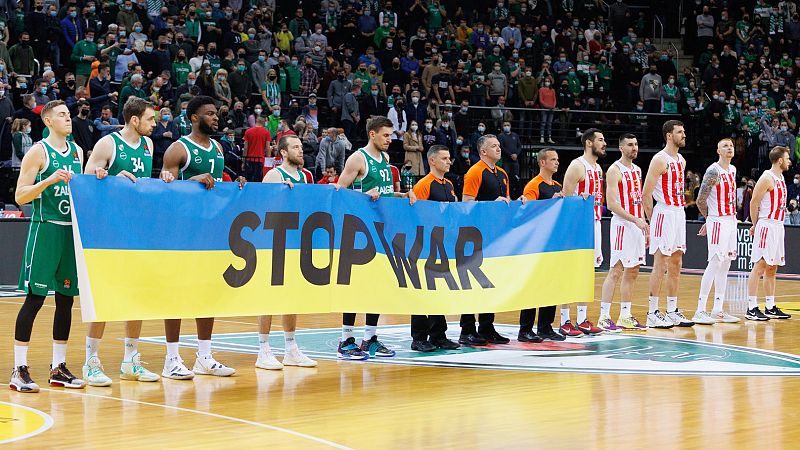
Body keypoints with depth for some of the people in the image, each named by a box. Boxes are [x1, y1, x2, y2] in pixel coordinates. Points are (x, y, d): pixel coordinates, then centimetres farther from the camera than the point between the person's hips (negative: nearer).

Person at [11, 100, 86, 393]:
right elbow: (20, 196, -10)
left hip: (72, 230, 7)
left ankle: (58, 368, 15)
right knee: (35, 297, -8)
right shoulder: (38, 152, -6)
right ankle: (19, 370, -4)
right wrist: (49, 180, -22)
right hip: (45, 229, -7)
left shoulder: (77, 151, 14)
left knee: (66, 298, 8)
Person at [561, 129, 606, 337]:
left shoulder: (598, 169, 15)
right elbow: (565, 199, -15)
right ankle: (565, 322, -2)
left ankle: (582, 320, 15)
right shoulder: (577, 166, -12)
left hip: (594, 223, 9)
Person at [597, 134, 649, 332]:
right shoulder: (615, 170, -11)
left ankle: (625, 317, 14)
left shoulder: (637, 170, 15)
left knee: (632, 272, 9)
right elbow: (611, 204, -17)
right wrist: (635, 220, -21)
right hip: (622, 225, -8)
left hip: (637, 225, 8)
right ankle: (604, 317, -8)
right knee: (616, 271, -9)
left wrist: (645, 225, 15)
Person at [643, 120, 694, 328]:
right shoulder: (660, 160, -13)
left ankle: (672, 311, 17)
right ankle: (652, 314, -5)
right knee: (660, 265, -8)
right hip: (664, 215, -9)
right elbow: (646, 194, -14)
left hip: (679, 214, 9)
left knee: (676, 265, 11)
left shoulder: (681, 160, 14)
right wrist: (651, 220, -11)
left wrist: (681, 209, 15)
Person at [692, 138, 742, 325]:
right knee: (715, 264, -12)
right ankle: (700, 311, -11)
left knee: (725, 265, 9)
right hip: (717, 222, -8)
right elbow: (701, 200, -15)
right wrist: (709, 218, 1)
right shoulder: (713, 171, -14)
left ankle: (718, 310, 13)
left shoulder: (733, 170, 13)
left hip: (731, 221, 8)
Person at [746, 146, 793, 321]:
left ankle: (770, 308, 16)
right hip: (767, 226, -9)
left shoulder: (780, 178, 16)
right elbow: (754, 202, -14)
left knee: (772, 268, 11)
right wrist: (755, 225, -6)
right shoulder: (767, 178, -12)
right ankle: (751, 308, -11)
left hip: (778, 226, 9)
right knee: (760, 266, -10)